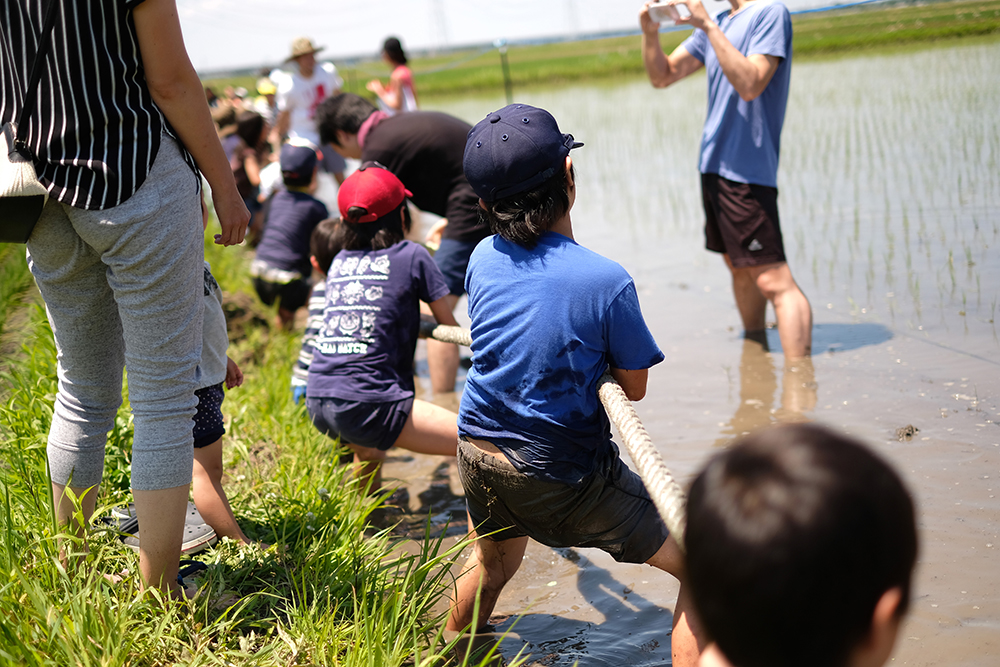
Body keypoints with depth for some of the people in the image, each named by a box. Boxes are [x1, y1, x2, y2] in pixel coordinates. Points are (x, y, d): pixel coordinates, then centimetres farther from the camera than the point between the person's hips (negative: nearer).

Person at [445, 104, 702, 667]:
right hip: (564, 476, -6)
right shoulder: (606, 282, -21)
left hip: (480, 459, 7)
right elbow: (635, 387, -7)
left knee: (494, 562, 37)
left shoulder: (483, 259, -4)